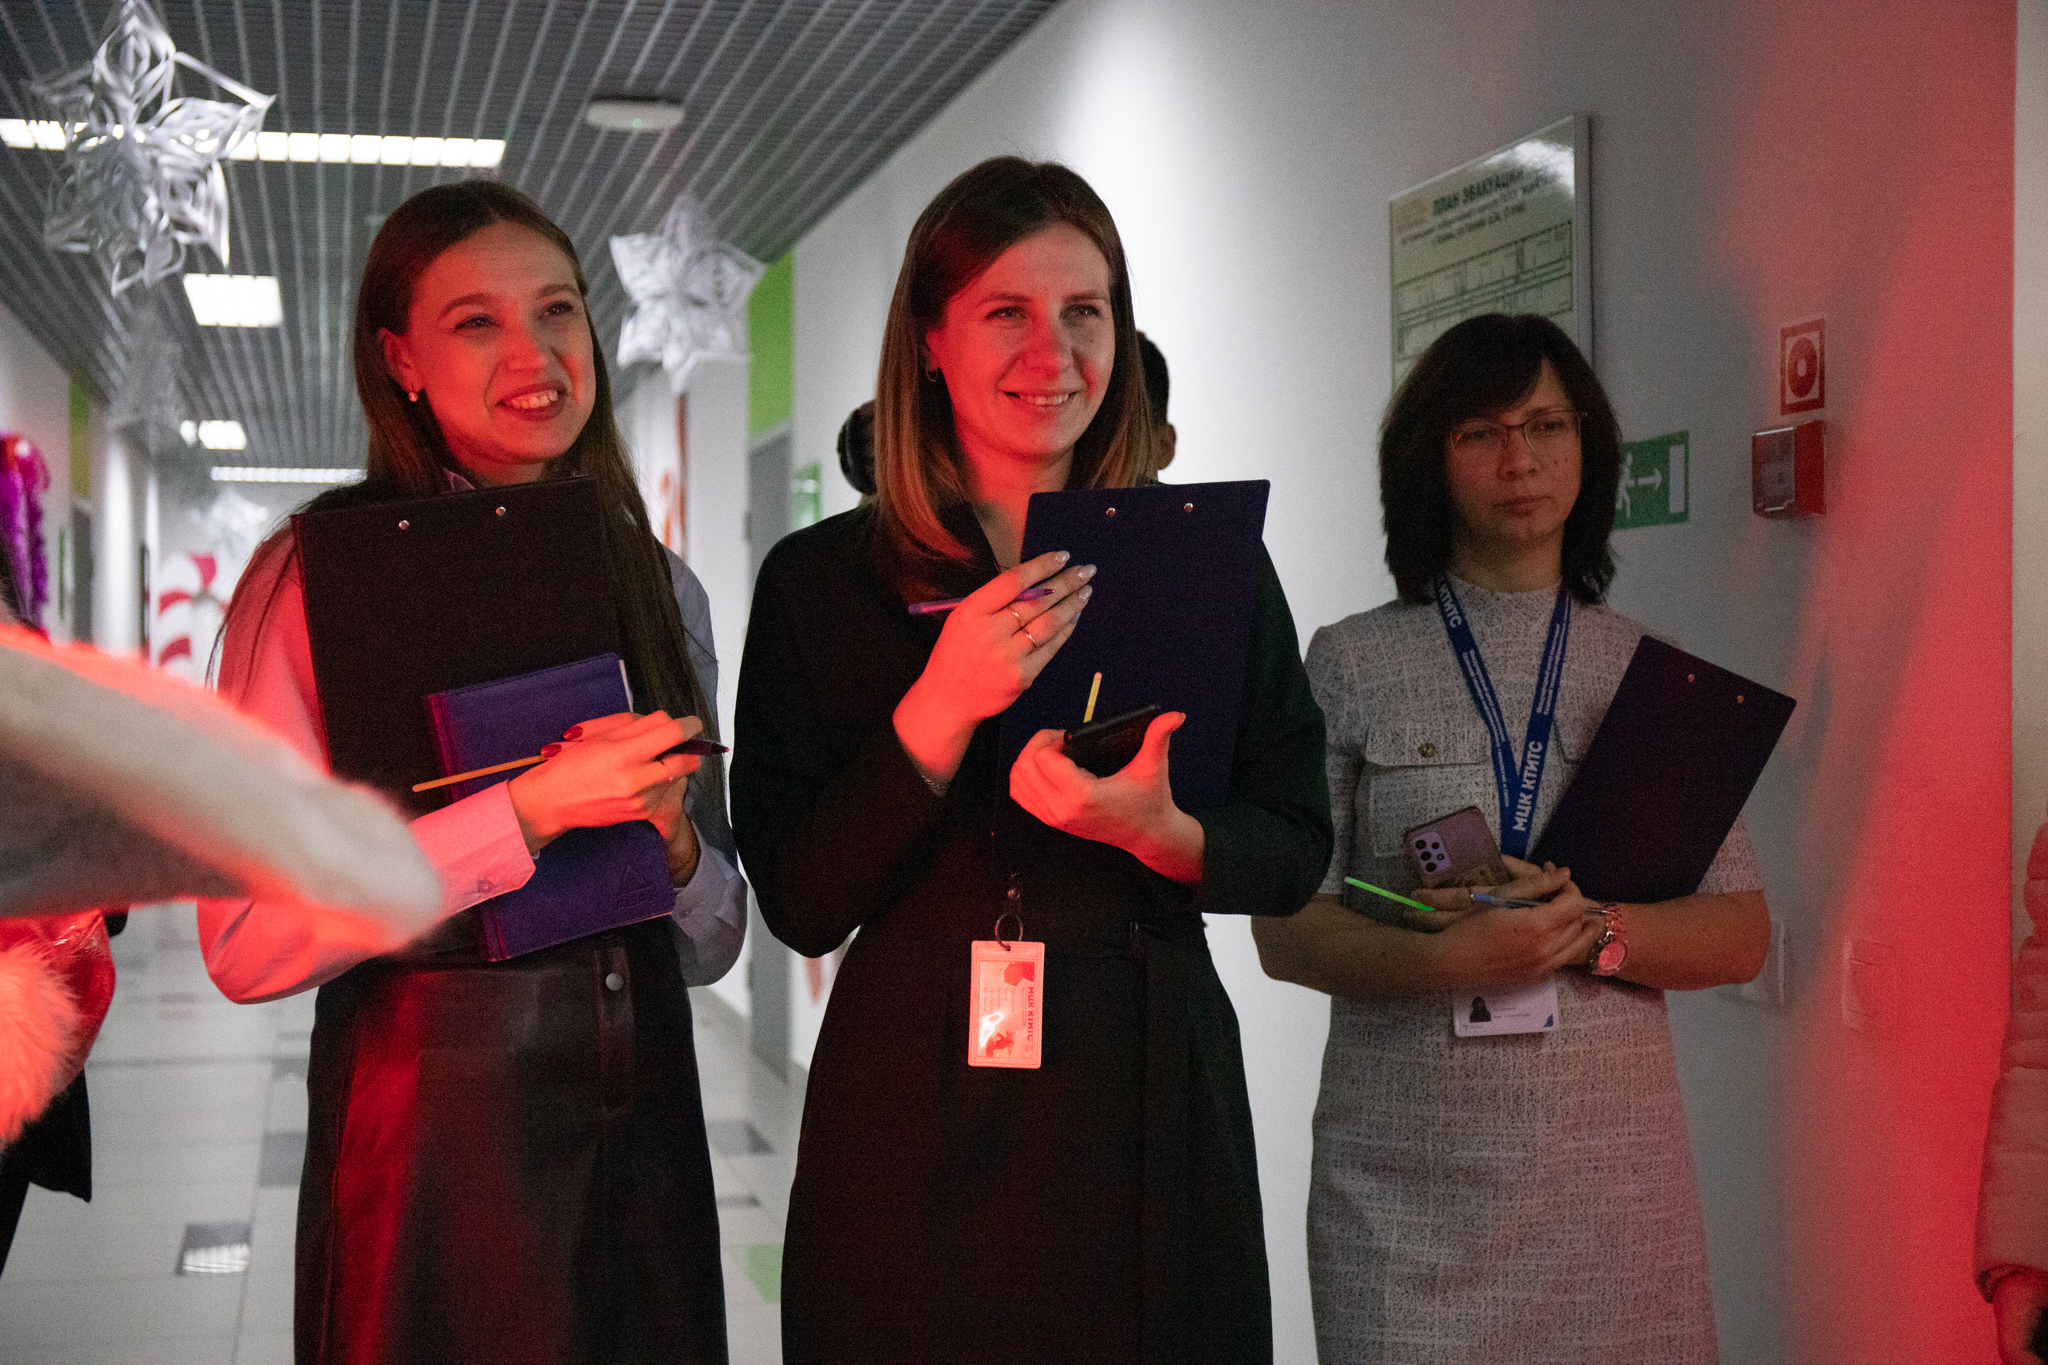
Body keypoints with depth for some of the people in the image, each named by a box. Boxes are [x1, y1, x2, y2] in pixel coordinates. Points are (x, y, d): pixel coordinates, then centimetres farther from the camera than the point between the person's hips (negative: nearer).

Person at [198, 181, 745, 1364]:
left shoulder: (657, 584, 10)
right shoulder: (322, 573, -6)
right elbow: (247, 944, -15)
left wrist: (674, 840, -9)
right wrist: (529, 812, -20)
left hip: (644, 1124, 5)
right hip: (434, 1133, -5)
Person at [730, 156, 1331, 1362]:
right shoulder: (820, 582, -1)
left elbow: (1295, 855, 4)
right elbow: (799, 905, -6)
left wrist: (1159, 833, -16)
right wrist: (941, 709, -19)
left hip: (1152, 1109, 2)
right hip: (914, 1121, -1)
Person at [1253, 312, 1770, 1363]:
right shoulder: (1351, 665, 3)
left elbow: (1742, 933, 5)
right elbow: (1286, 931, -1)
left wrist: (1592, 931, -14)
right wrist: (1445, 959, -19)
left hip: (1614, 1167, 2)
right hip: (1404, 1178, -2)